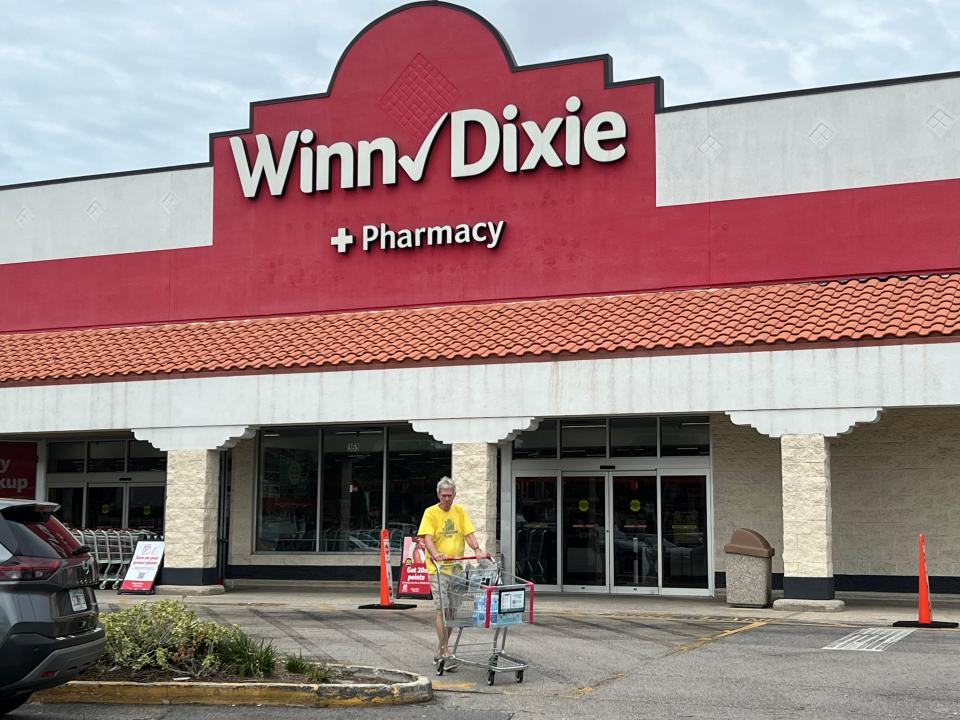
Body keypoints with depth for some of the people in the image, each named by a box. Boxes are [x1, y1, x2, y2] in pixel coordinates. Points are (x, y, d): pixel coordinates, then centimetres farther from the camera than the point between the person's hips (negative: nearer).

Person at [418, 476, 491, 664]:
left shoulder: (460, 511, 9)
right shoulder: (431, 513, -4)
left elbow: (468, 534, 3)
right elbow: (427, 538, -15)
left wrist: (478, 550, -15)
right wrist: (435, 554, -34)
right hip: (438, 567, -5)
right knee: (441, 608, -10)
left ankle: (440, 651, 19)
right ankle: (444, 652, -9)